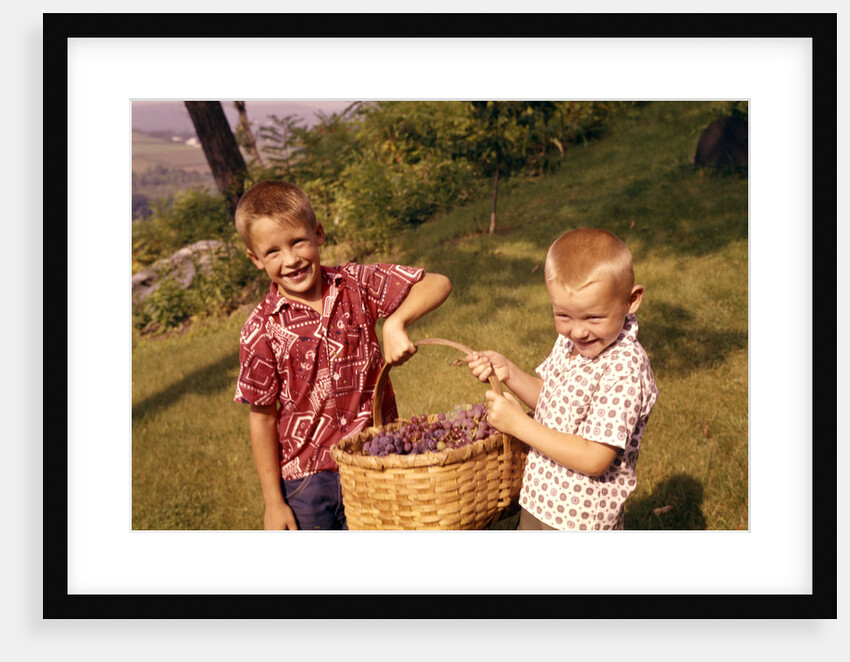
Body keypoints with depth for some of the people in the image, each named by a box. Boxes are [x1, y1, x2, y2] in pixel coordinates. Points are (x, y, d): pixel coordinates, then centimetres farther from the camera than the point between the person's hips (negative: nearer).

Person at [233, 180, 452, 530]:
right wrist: (273, 501, -3)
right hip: (306, 478, -1)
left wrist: (395, 322, -27)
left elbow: (438, 283, -8)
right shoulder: (261, 330, -13)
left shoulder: (357, 285, -8)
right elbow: (262, 417, -7)